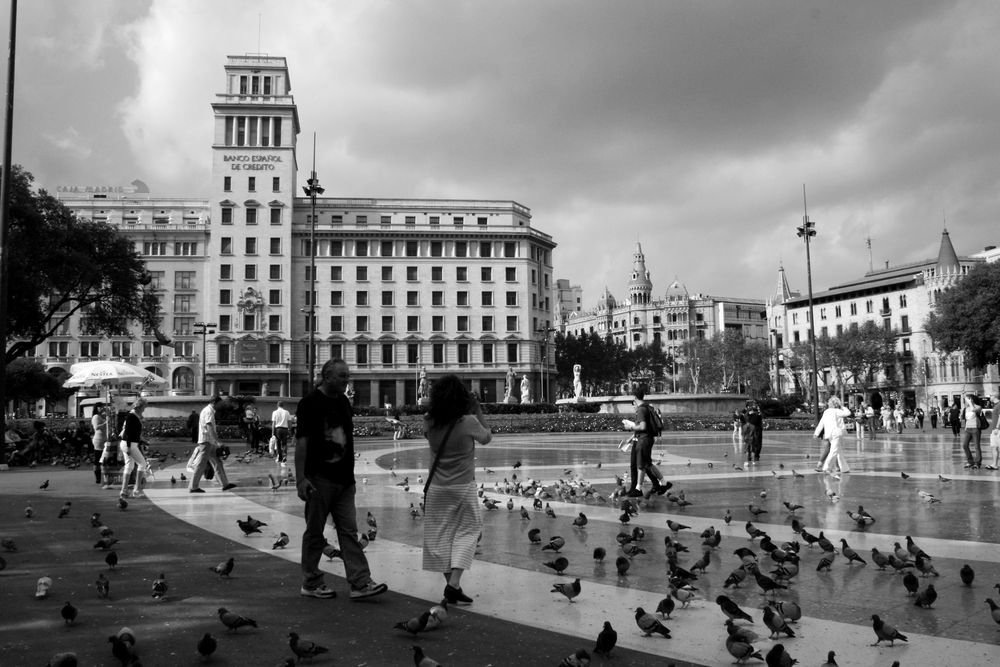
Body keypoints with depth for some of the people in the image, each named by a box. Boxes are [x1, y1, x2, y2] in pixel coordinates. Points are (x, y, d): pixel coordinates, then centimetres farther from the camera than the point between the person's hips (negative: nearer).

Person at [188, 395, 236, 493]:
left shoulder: (206, 410, 19)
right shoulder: (209, 411, -13)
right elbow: (209, 427, -23)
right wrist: (217, 441, -26)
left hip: (209, 442, 10)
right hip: (206, 441, -10)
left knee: (217, 463, 10)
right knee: (201, 465, -6)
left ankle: (225, 484, 13)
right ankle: (193, 487, -3)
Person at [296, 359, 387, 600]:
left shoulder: (343, 401, 12)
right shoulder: (310, 403, -9)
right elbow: (301, 442, -12)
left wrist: (351, 474, 15)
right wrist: (301, 478, -17)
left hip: (344, 479, 7)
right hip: (319, 478, -7)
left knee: (349, 532, 4)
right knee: (314, 532, 6)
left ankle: (360, 583, 3)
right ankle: (311, 583, 19)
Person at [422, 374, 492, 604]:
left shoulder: (429, 423, -7)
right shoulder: (469, 422, -16)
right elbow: (487, 438, 3)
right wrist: (478, 411, 8)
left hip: (437, 488, 3)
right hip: (463, 486, -3)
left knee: (440, 534, 12)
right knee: (467, 531, 10)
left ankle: (450, 584, 18)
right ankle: (454, 583, -2)